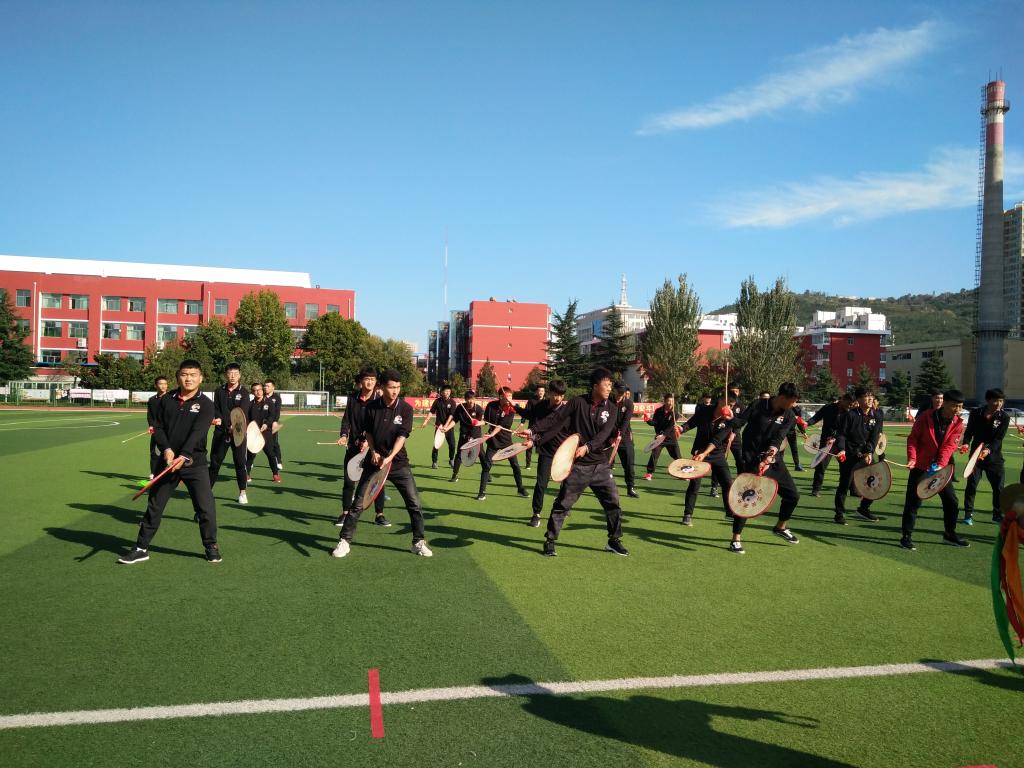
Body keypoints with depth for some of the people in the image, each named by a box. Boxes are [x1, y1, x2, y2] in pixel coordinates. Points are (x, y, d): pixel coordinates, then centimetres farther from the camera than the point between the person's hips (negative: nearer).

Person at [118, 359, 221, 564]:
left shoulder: (205, 404, -7)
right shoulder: (167, 400, 4)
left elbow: (197, 432, -18)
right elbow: (159, 428, 2)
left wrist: (183, 455, -30)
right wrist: (166, 449, -15)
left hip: (194, 462, -3)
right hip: (167, 460, 3)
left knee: (205, 507, -4)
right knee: (154, 506, 9)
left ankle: (211, 546, 14)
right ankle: (141, 548, 21)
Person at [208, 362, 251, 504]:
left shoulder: (243, 393, -2)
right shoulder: (219, 391, 7)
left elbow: (243, 412, -14)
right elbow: (216, 409, 3)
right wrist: (218, 419, -19)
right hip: (221, 431, 2)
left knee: (240, 462, -1)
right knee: (214, 461, 7)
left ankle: (242, 493, 10)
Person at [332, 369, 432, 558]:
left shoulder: (405, 408, -9)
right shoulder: (372, 407, -5)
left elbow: (402, 436, -16)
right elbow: (367, 431, 7)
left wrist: (389, 457, -27)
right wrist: (373, 451, -7)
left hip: (398, 462, -1)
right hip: (374, 461, 1)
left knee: (414, 503, -3)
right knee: (358, 503, 1)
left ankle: (419, 543, 12)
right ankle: (344, 541, 14)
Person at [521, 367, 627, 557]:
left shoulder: (610, 408, 1)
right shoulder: (578, 402, -5)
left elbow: (604, 433, -13)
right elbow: (555, 418, -5)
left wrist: (587, 447, -28)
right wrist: (533, 430, -14)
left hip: (599, 465, 3)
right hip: (577, 465, -3)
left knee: (613, 502, 3)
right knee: (562, 504, 2)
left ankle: (614, 541, 20)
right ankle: (550, 540, 15)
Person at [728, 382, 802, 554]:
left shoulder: (788, 415, -2)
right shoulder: (758, 407, -14)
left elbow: (778, 438, -13)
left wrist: (770, 455, -32)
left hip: (773, 461, 5)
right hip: (752, 460, -5)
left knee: (793, 495, 10)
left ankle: (780, 527, 36)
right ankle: (736, 539, 0)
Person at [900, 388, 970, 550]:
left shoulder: (958, 424, -3)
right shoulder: (925, 417, -11)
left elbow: (949, 446, -13)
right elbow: (913, 438, -9)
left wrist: (940, 465, -27)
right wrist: (912, 457, -23)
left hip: (941, 468, 4)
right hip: (921, 466, -4)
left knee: (952, 501, 9)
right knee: (913, 502, -4)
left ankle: (950, 534, 28)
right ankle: (907, 537, 4)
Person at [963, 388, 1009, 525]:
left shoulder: (1004, 417, -9)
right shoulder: (976, 413, -7)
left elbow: (998, 439, -16)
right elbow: (969, 431, 2)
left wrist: (988, 450, -33)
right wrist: (966, 443, -18)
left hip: (994, 457, 0)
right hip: (976, 454, 0)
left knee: (999, 487, 5)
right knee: (971, 485, 0)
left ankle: (998, 515, 21)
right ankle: (968, 514, 11)